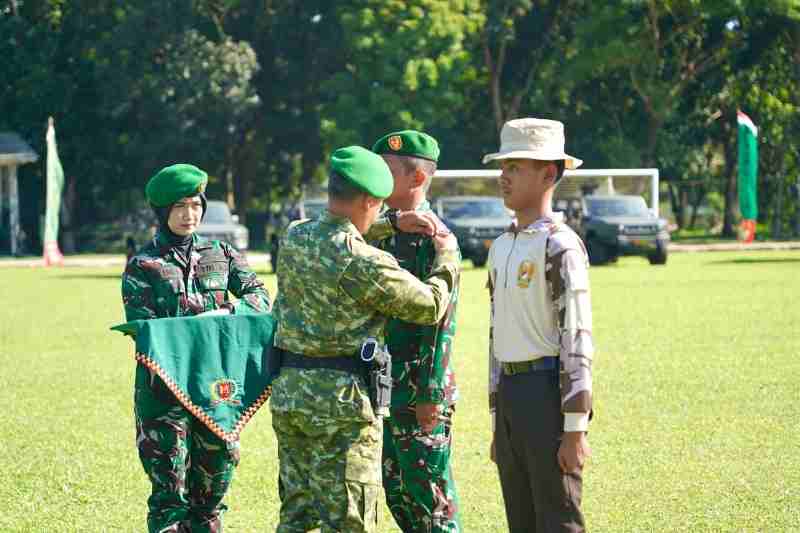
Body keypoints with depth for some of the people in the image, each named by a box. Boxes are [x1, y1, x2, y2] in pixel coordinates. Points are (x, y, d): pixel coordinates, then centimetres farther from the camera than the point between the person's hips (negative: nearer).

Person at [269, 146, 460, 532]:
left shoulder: (294, 237, 4)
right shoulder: (364, 263, -17)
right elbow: (430, 305, -7)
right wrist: (447, 258, 10)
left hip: (287, 390, 7)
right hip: (341, 398, -7)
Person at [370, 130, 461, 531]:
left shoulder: (433, 238, -14)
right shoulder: (384, 233, 12)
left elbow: (440, 322, -18)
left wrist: (429, 394, -19)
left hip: (419, 392, -9)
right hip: (384, 388, 9)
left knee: (427, 488, -3)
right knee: (394, 487, 12)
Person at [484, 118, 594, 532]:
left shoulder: (559, 244, -11)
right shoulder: (502, 247, 16)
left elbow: (576, 338, -16)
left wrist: (575, 429, -19)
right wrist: (498, 426, 20)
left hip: (550, 392, -9)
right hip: (510, 394, 9)